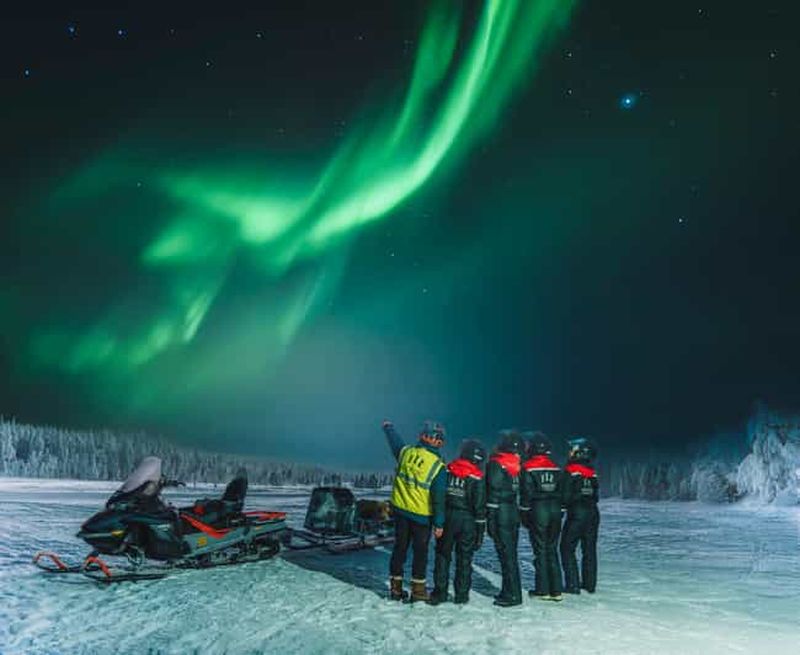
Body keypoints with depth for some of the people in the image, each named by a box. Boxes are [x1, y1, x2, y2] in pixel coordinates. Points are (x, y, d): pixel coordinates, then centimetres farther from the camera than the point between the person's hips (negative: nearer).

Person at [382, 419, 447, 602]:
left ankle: (395, 587, 22)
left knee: (399, 548, 14)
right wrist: (439, 523, -8)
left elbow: (394, 441, 18)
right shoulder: (438, 466, -16)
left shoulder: (406, 452, -5)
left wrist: (388, 427, 39)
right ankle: (418, 590, 13)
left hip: (400, 510, 4)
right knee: (420, 552, 9)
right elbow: (438, 498, -15)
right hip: (421, 516, -4)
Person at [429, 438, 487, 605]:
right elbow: (479, 506, -7)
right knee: (464, 557, 9)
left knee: (442, 555, 10)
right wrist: (480, 529, 0)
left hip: (446, 518, 2)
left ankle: (440, 591, 10)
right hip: (467, 521, -2)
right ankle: (461, 594, 12)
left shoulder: (447, 470, -1)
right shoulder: (477, 477, -8)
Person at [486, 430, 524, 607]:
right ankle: (509, 590, 21)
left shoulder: (496, 464, -12)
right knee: (510, 554, 14)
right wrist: (523, 514, 19)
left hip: (500, 515, -7)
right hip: (515, 514, 7)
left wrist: (490, 519, -12)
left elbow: (494, 493, -15)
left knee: (506, 555, -4)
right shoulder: (518, 465, 8)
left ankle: (513, 594, -2)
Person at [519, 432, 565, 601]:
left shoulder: (528, 467, -8)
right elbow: (561, 493, 11)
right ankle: (556, 590, 10)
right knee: (552, 549, 11)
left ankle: (543, 590, 4)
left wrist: (524, 514, -2)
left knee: (540, 550, 2)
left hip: (537, 512, -5)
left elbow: (526, 494, -9)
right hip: (555, 511, 5)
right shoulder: (556, 468, 7)